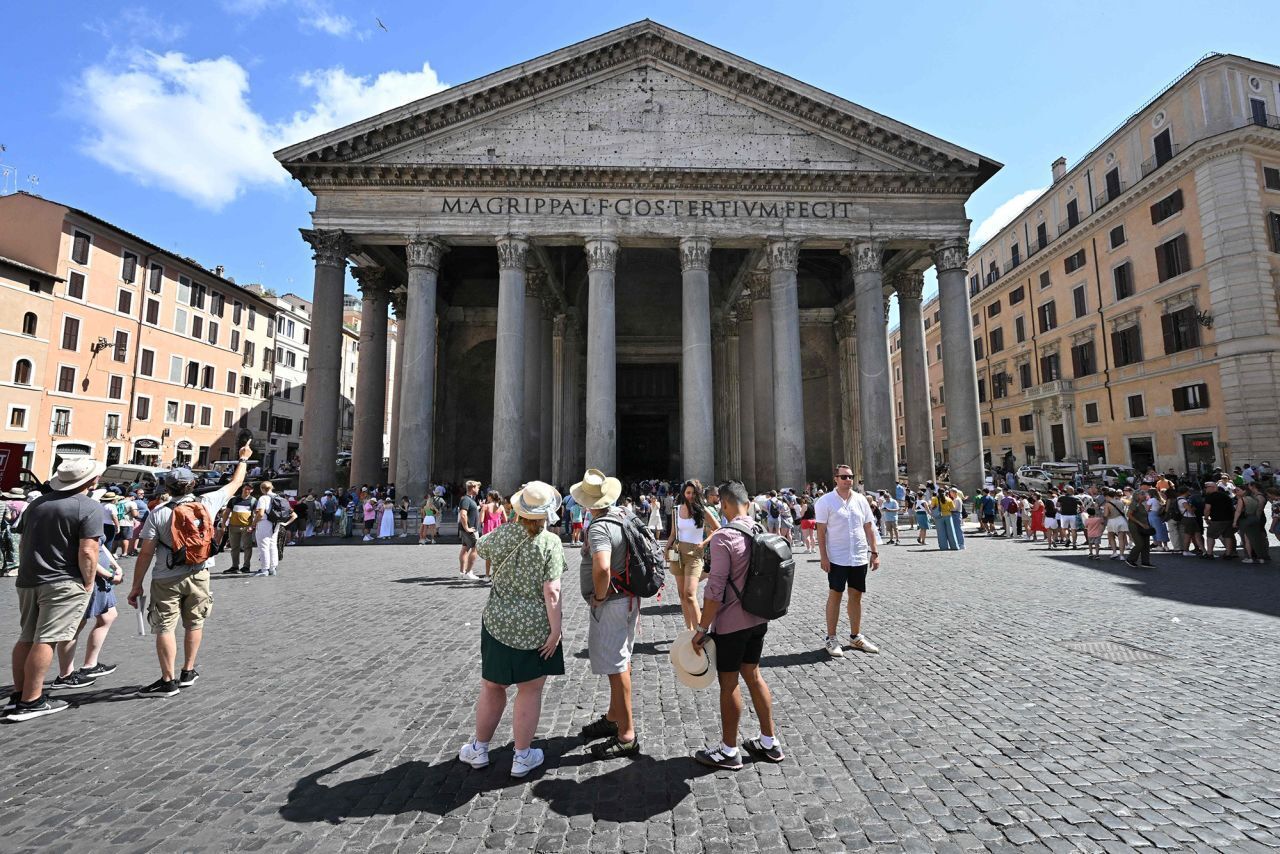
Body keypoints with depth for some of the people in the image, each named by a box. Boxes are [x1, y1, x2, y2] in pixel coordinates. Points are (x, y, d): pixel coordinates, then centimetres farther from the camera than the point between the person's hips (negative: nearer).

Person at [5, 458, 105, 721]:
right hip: (63, 583, -8)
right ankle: (31, 701, -1)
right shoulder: (90, 507, -13)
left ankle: (18, 694, 23)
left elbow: (22, 543, 18)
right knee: (45, 641, -4)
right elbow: (87, 552, -18)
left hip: (28, 580, 8)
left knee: (26, 638, 16)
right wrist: (88, 583, -6)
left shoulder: (37, 503, 11)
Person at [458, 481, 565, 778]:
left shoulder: (502, 534, -5)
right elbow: (551, 592, -19)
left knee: (492, 687, 20)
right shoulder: (550, 542, -15)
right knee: (530, 691, 12)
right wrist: (555, 630, -12)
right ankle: (522, 757, 24)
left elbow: (479, 548, 18)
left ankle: (479, 749, 36)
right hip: (536, 628, -3)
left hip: (498, 622, 3)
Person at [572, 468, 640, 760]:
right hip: (628, 598, 10)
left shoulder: (599, 528, -23)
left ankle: (627, 736, 14)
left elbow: (602, 568, -40)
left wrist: (599, 596, -22)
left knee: (616, 667, 2)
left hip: (610, 604, -10)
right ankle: (614, 718, 39)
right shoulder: (623, 517, 4)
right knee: (620, 662, 21)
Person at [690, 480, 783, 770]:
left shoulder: (724, 537, -22)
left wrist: (701, 629, -14)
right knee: (752, 675, 21)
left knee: (728, 684, 8)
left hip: (731, 624, -7)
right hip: (758, 619, 7)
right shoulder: (761, 532, 1)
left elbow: (715, 590, -22)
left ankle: (728, 751, 25)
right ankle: (769, 743, 33)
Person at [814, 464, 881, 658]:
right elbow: (821, 531, -8)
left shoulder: (860, 500, 5)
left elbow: (869, 528, 10)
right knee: (835, 595, 1)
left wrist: (874, 552, 6)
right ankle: (831, 639, 10)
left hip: (860, 558, 4)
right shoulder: (825, 501, -7)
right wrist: (823, 556, -13)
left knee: (856, 596, 12)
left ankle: (855, 636, 25)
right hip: (837, 558, -4)